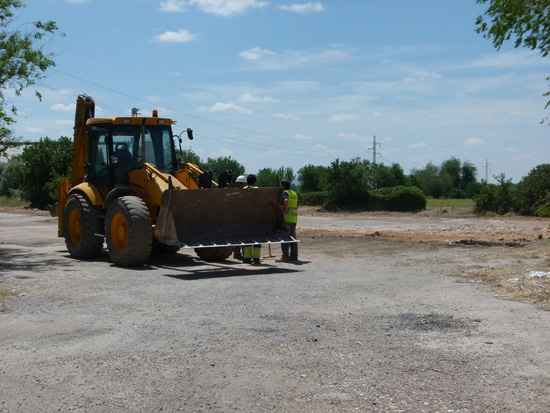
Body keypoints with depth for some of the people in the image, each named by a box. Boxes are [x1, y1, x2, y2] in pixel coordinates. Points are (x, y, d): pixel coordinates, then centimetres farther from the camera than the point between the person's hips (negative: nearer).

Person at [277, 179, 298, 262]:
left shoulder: (284, 193, -8)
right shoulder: (294, 194, 19)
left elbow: (286, 201, -28)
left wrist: (285, 210, -18)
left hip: (286, 218, -8)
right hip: (294, 219, 8)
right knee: (293, 237, 12)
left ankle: (285, 256, -10)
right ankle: (294, 256, 14)